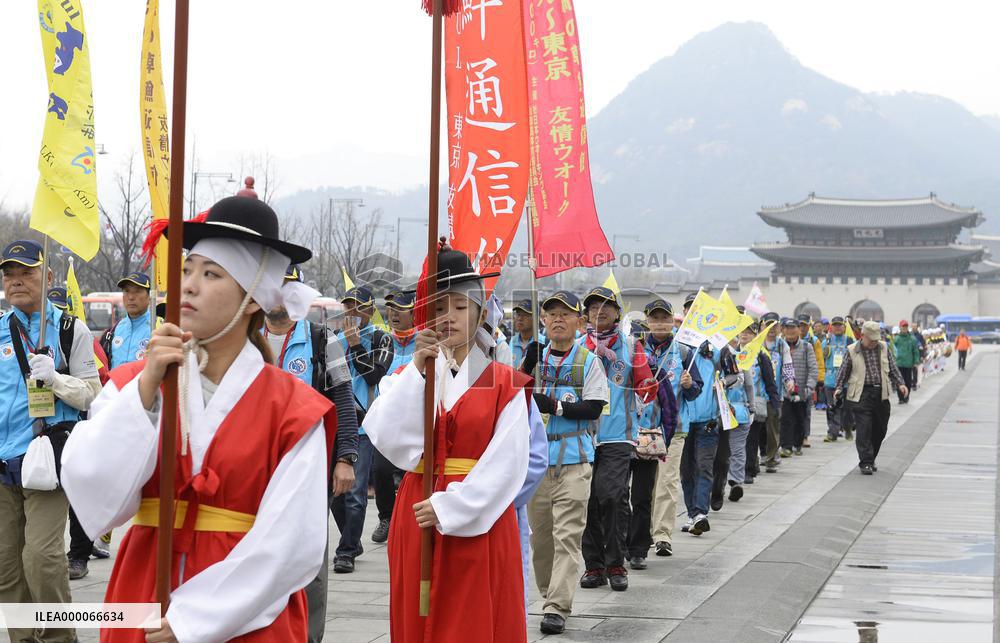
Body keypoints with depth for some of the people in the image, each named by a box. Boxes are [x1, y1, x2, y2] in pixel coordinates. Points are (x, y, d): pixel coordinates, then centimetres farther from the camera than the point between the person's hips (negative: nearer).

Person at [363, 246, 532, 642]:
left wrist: (450, 508, -16)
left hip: (479, 526, -3)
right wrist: (418, 369, -14)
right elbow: (386, 439, -9)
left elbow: (506, 465, -9)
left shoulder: (505, 385, 0)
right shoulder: (407, 378, 9)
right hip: (417, 521, 3)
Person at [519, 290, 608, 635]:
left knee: (568, 534, -10)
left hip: (574, 458, -4)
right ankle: (550, 593, 22)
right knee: (539, 532, 8)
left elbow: (594, 408, -5)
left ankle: (558, 608, -12)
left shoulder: (588, 361, 1)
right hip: (536, 456, 4)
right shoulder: (535, 356, 10)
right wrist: (526, 367, -14)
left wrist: (554, 406, -15)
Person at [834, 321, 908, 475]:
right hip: (861, 395, -4)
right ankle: (865, 463, -7)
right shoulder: (852, 351, 1)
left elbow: (893, 369, 15)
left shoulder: (884, 348, 9)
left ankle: (870, 459, 25)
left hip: (881, 394, 4)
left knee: (880, 430, 9)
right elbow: (844, 371, 7)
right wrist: (839, 388, -3)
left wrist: (900, 384, 3)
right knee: (864, 429, -11)